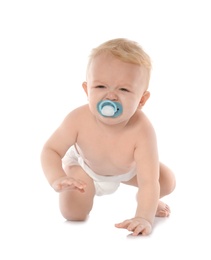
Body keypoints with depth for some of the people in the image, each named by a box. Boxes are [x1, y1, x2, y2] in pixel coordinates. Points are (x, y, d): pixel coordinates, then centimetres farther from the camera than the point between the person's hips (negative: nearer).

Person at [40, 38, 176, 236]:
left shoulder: (141, 130, -44)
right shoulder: (78, 120, -40)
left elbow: (149, 182, -42)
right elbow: (50, 150, -27)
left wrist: (144, 217, -54)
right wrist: (57, 179, -48)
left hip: (129, 168, 1)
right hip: (83, 165, -1)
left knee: (167, 182, -8)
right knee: (72, 214, -12)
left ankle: (143, 199, 27)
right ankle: (90, 190, 22)